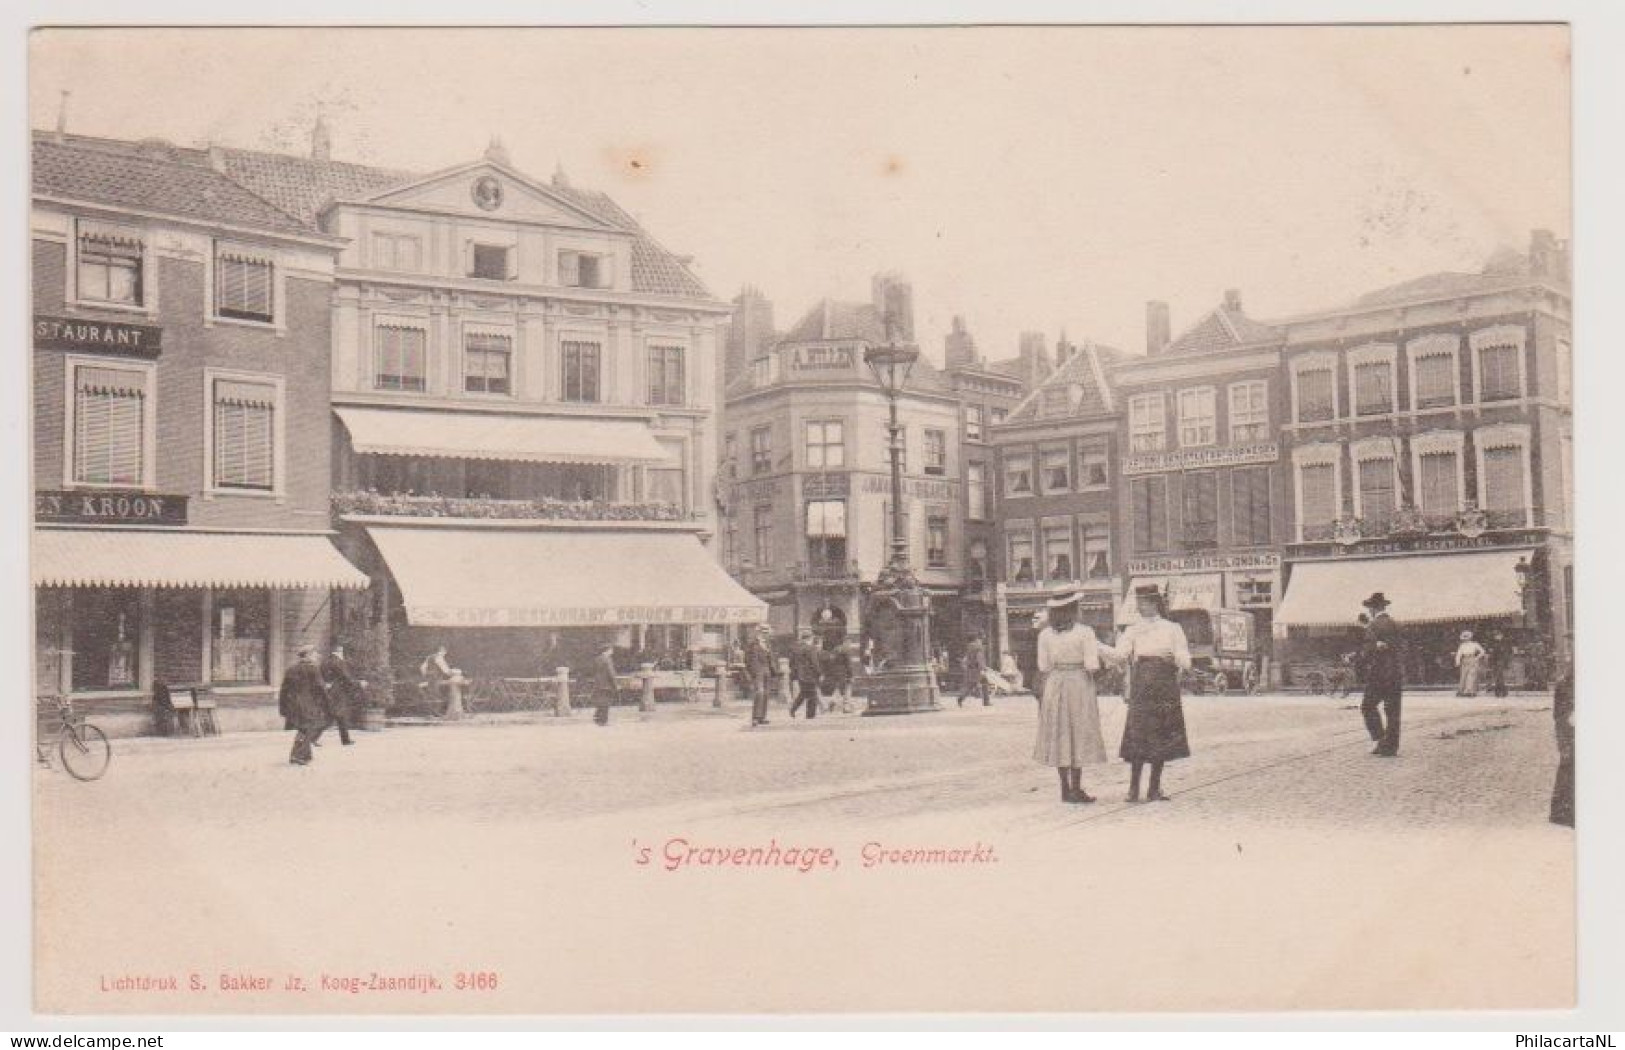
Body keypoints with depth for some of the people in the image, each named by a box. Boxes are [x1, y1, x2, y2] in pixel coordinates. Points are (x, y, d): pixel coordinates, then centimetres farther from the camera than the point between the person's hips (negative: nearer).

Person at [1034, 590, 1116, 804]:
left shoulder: (1045, 635, -1)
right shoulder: (1085, 632, -10)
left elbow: (1043, 667, 2)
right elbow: (1092, 666, -12)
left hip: (1054, 685, 3)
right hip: (1080, 683, -3)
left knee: (1060, 735, 9)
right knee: (1079, 736, 3)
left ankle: (1065, 789, 12)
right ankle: (1076, 789, 2)